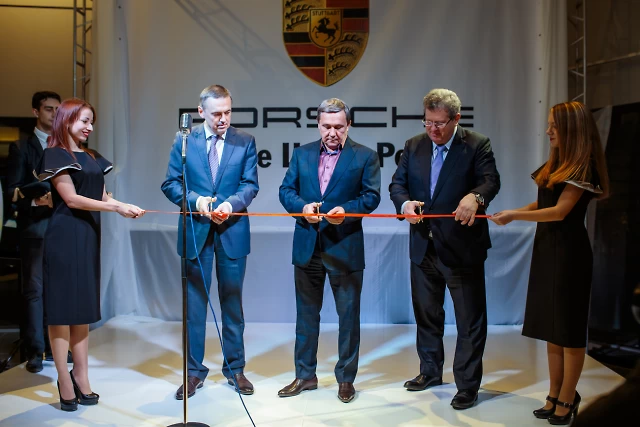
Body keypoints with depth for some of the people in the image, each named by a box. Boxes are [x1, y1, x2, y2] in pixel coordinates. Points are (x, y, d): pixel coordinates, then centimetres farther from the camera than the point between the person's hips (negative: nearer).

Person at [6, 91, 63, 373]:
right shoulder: (21, 148, 5)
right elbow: (12, 190, -3)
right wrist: (36, 201, -19)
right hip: (35, 227, -3)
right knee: (34, 290, 0)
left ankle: (54, 346, 15)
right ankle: (35, 351, 5)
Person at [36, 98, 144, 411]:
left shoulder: (92, 157, 16)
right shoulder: (55, 155, -5)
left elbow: (102, 196, 12)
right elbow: (72, 199, -13)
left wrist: (126, 206, -7)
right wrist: (116, 207, -16)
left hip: (88, 236, 7)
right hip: (64, 237, -7)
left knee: (83, 307, 8)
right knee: (62, 308, -2)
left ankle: (81, 379, 14)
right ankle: (66, 383, 3)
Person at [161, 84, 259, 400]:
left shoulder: (245, 142, 2)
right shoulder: (184, 141, 3)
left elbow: (250, 185, -3)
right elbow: (170, 183, 1)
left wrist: (231, 203, -21)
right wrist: (196, 200, -16)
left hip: (232, 232, 0)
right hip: (196, 232, 0)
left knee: (232, 302, 10)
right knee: (194, 303, 7)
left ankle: (235, 368, 24)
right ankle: (194, 371, 20)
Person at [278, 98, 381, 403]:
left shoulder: (365, 156, -1)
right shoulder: (302, 154, 9)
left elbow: (371, 196, -6)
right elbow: (286, 190, 6)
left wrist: (346, 210, -23)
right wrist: (302, 207, -14)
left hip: (345, 248, -3)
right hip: (307, 246, 3)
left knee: (348, 316, 7)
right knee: (306, 314, 13)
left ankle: (346, 378, 23)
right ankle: (305, 375, 28)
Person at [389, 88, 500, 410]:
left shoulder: (477, 145, -6)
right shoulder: (414, 146, 7)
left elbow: (491, 180, -19)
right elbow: (397, 184, 4)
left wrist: (475, 196, -41)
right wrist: (405, 203, -18)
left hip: (462, 247, -5)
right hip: (423, 247, 5)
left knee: (470, 319, 4)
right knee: (426, 313, 19)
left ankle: (467, 385, 19)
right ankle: (430, 371, 38)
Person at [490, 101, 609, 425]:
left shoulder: (582, 167, -12)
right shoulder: (555, 164, 12)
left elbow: (560, 211, -18)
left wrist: (515, 215, -18)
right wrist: (512, 213, 1)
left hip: (569, 253, -8)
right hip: (547, 251, 9)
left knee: (569, 329, 1)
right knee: (550, 326, 13)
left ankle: (567, 400, 13)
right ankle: (554, 396, 23)